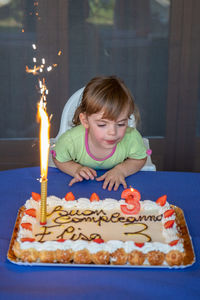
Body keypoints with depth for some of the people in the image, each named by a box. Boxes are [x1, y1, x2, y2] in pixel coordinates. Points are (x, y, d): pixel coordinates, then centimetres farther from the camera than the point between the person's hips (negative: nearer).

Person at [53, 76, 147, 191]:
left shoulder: (132, 137, -26)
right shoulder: (71, 140, -29)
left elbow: (140, 159, -3)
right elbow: (59, 160, -5)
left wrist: (121, 170, -20)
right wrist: (76, 169, -23)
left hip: (115, 185, 0)